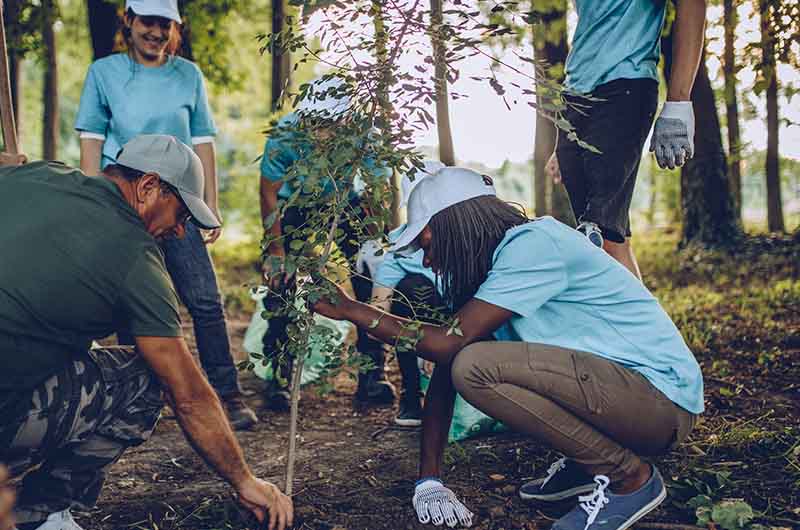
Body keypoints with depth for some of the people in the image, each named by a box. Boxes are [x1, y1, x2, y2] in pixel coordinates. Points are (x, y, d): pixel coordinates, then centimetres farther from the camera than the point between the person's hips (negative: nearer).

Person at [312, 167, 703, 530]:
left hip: (662, 399, -9)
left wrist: (352, 311, -15)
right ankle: (585, 462, 13)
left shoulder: (533, 245, -18)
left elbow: (452, 343, -23)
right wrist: (429, 481, 2)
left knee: (475, 366, -25)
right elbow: (444, 370, 6)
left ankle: (630, 478, -10)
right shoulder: (486, 265, 9)